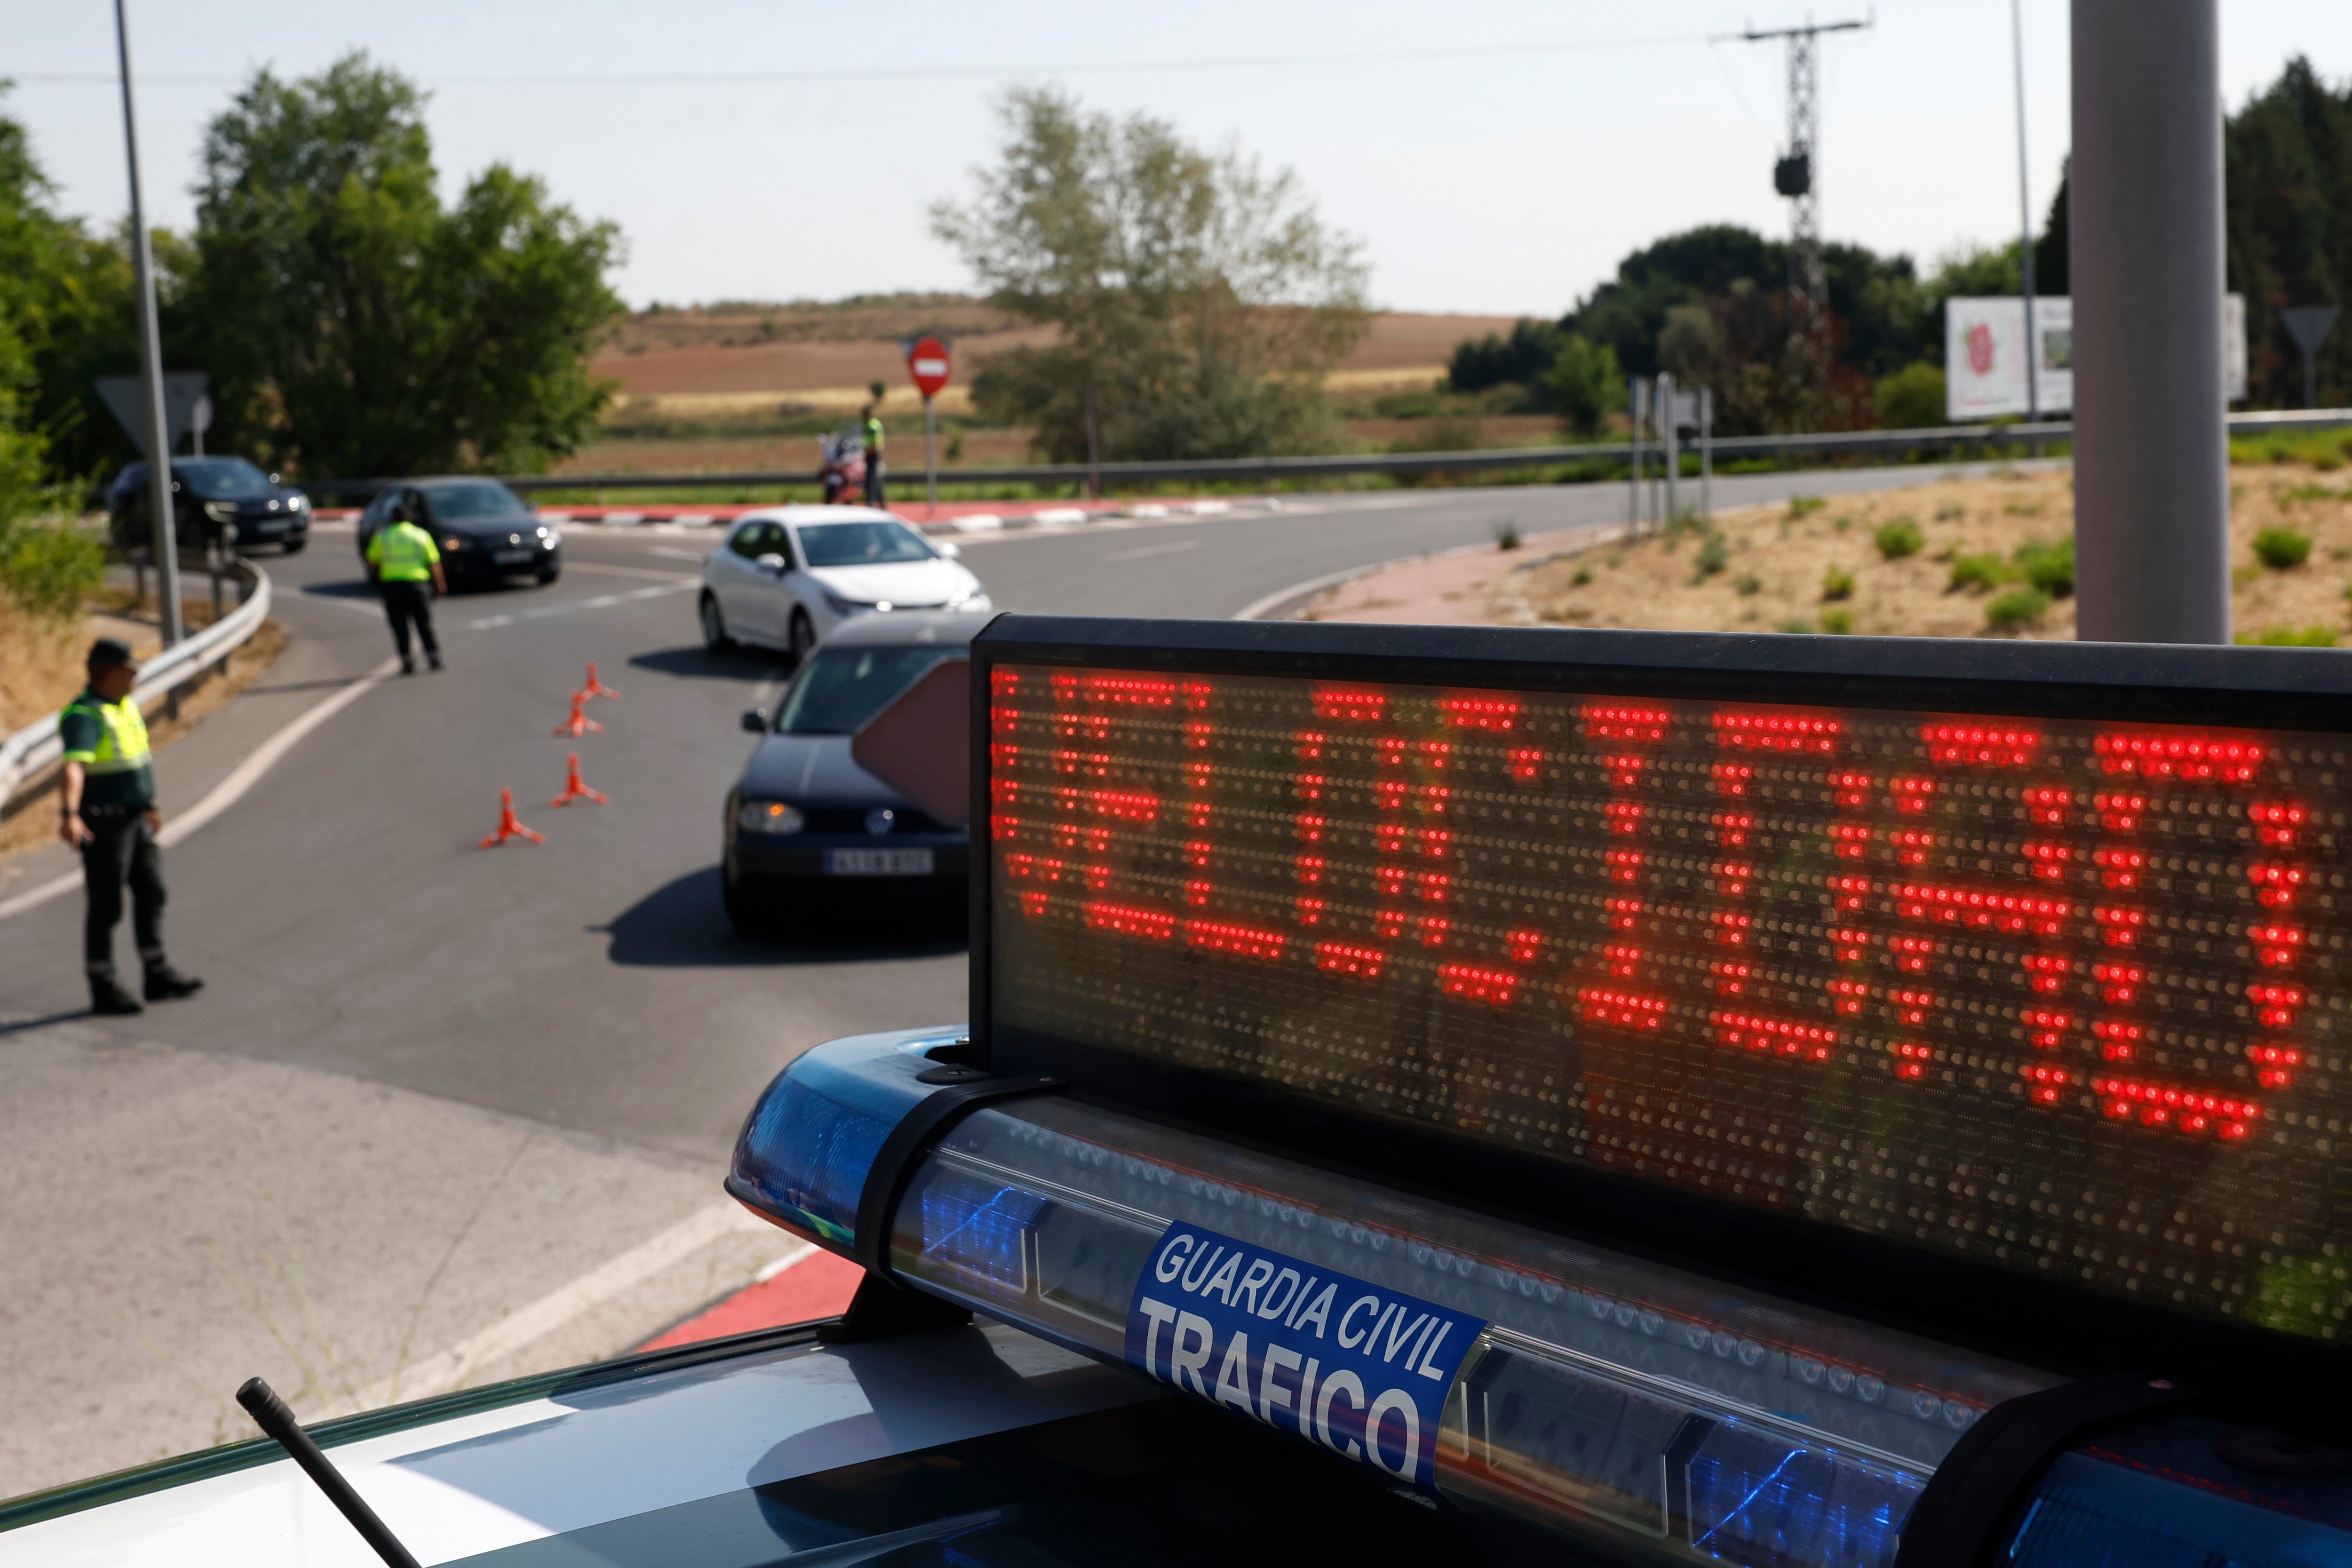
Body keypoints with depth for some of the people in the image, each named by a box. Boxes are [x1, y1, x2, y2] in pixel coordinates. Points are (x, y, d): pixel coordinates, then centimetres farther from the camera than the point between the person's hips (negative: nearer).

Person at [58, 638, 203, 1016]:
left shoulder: (126, 706, 9)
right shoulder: (84, 716, -20)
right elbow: (74, 768, -36)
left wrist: (150, 805, 31)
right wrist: (70, 815, -51)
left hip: (135, 818, 9)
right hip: (103, 822, -9)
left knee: (151, 892, 13)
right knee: (105, 906, 0)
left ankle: (158, 976, 22)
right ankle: (103, 990, 9)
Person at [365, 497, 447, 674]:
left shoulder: (383, 536, 3)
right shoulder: (422, 535, 3)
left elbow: (372, 561, 6)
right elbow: (434, 563, 4)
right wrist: (440, 583, 13)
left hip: (391, 583, 0)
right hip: (417, 583, 0)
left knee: (399, 625, 4)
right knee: (424, 623, 10)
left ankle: (407, 661, -1)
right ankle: (433, 656, 11)